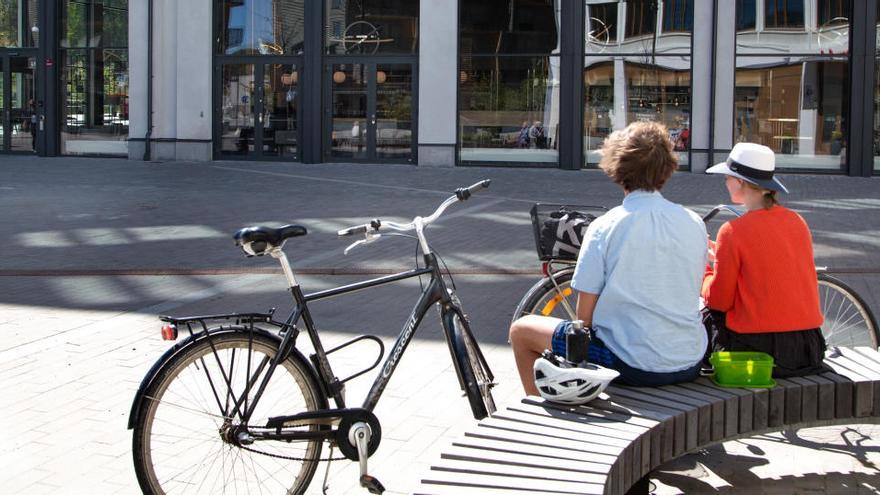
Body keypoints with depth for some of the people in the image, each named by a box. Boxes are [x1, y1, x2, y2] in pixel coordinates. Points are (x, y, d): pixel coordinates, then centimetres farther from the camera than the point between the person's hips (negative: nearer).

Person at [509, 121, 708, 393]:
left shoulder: (604, 228, -13)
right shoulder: (694, 224, 1)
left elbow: (585, 317, -11)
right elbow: (693, 294, 12)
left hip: (632, 365, -6)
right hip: (690, 365, 6)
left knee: (521, 329, 12)